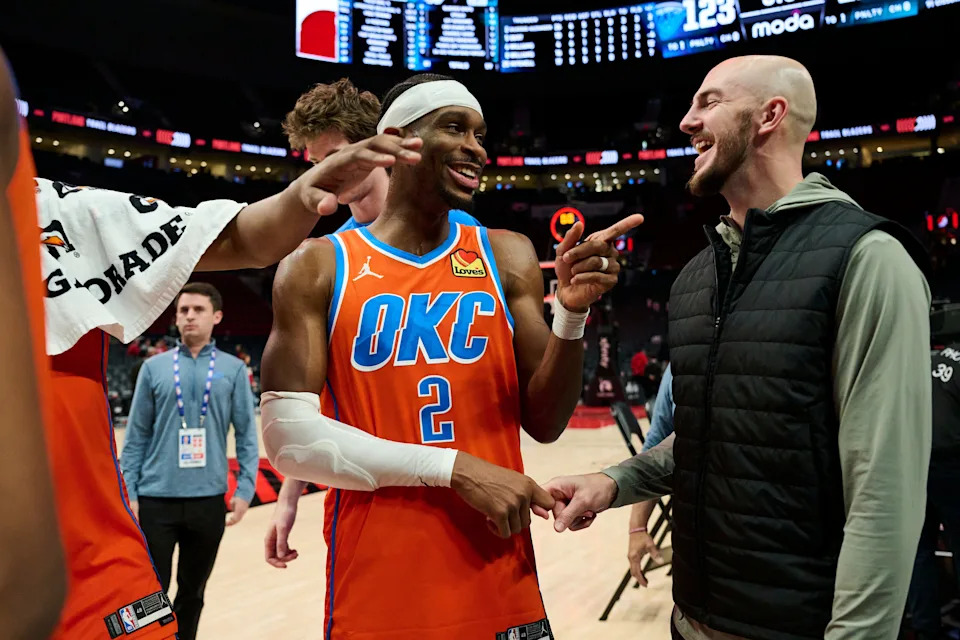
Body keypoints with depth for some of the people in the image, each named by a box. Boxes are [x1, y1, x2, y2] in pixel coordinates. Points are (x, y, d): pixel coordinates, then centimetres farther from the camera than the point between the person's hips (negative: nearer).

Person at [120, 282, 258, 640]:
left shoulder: (233, 369, 1)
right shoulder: (154, 367, 3)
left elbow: (246, 434, 0)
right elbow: (136, 436, 4)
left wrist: (245, 488, -8)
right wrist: (129, 493, -1)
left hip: (208, 499, 1)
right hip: (157, 499, 0)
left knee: (192, 591, 16)